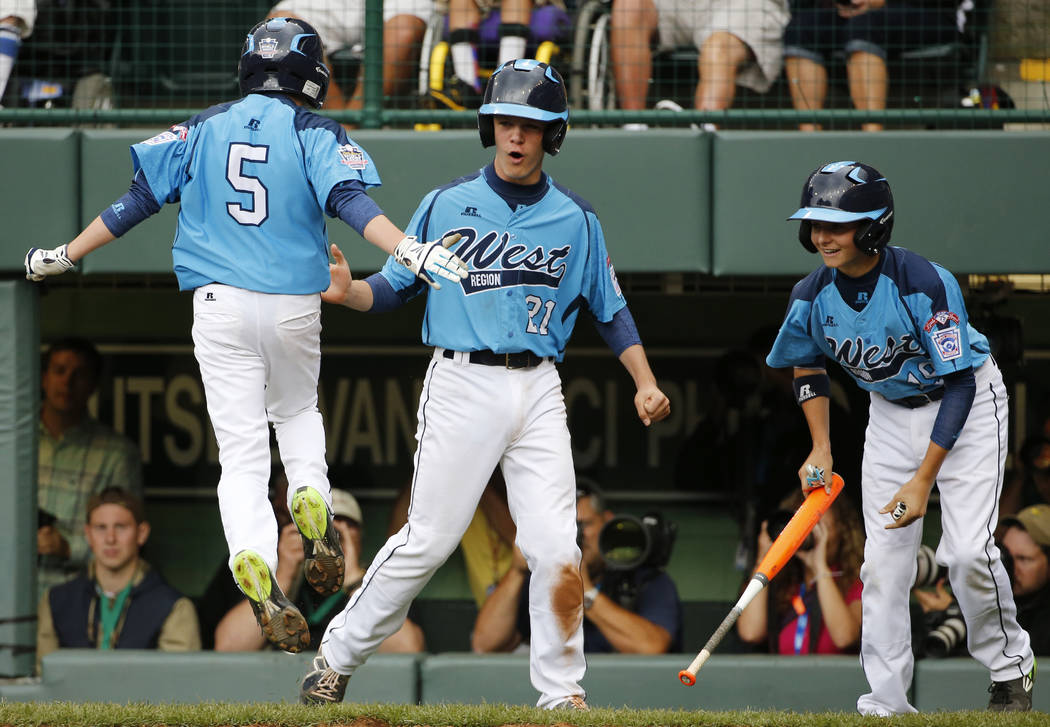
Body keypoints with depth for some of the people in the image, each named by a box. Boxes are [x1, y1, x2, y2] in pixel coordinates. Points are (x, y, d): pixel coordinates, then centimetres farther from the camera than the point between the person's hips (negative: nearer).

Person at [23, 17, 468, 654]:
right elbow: (350, 200, -18)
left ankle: (254, 560, -27)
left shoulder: (203, 128, 7)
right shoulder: (317, 133, 0)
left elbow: (139, 200, 6)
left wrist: (64, 256, 15)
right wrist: (410, 249, -29)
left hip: (220, 307, 1)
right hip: (294, 308, -1)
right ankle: (311, 496, -2)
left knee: (242, 448, -3)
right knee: (297, 410, 27)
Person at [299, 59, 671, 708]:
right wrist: (348, 291, -15)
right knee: (430, 540, -5)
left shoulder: (577, 220, 10)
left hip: (538, 391, 2)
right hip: (463, 384, -2)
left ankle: (563, 692, 5)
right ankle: (338, 656, 9)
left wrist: (646, 383, 2)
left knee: (557, 550, -6)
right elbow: (394, 288, 6)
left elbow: (611, 310, 15)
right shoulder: (447, 204, 5)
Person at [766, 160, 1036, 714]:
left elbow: (959, 384, -27)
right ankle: (886, 705, 2)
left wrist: (924, 480, -30)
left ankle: (1009, 666, 7)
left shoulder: (925, 284, -31)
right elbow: (807, 366, 8)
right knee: (883, 559, -4)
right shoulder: (812, 296, -15)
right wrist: (821, 449, -1)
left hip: (967, 405, -5)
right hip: (892, 414, 5)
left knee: (967, 552, -17)